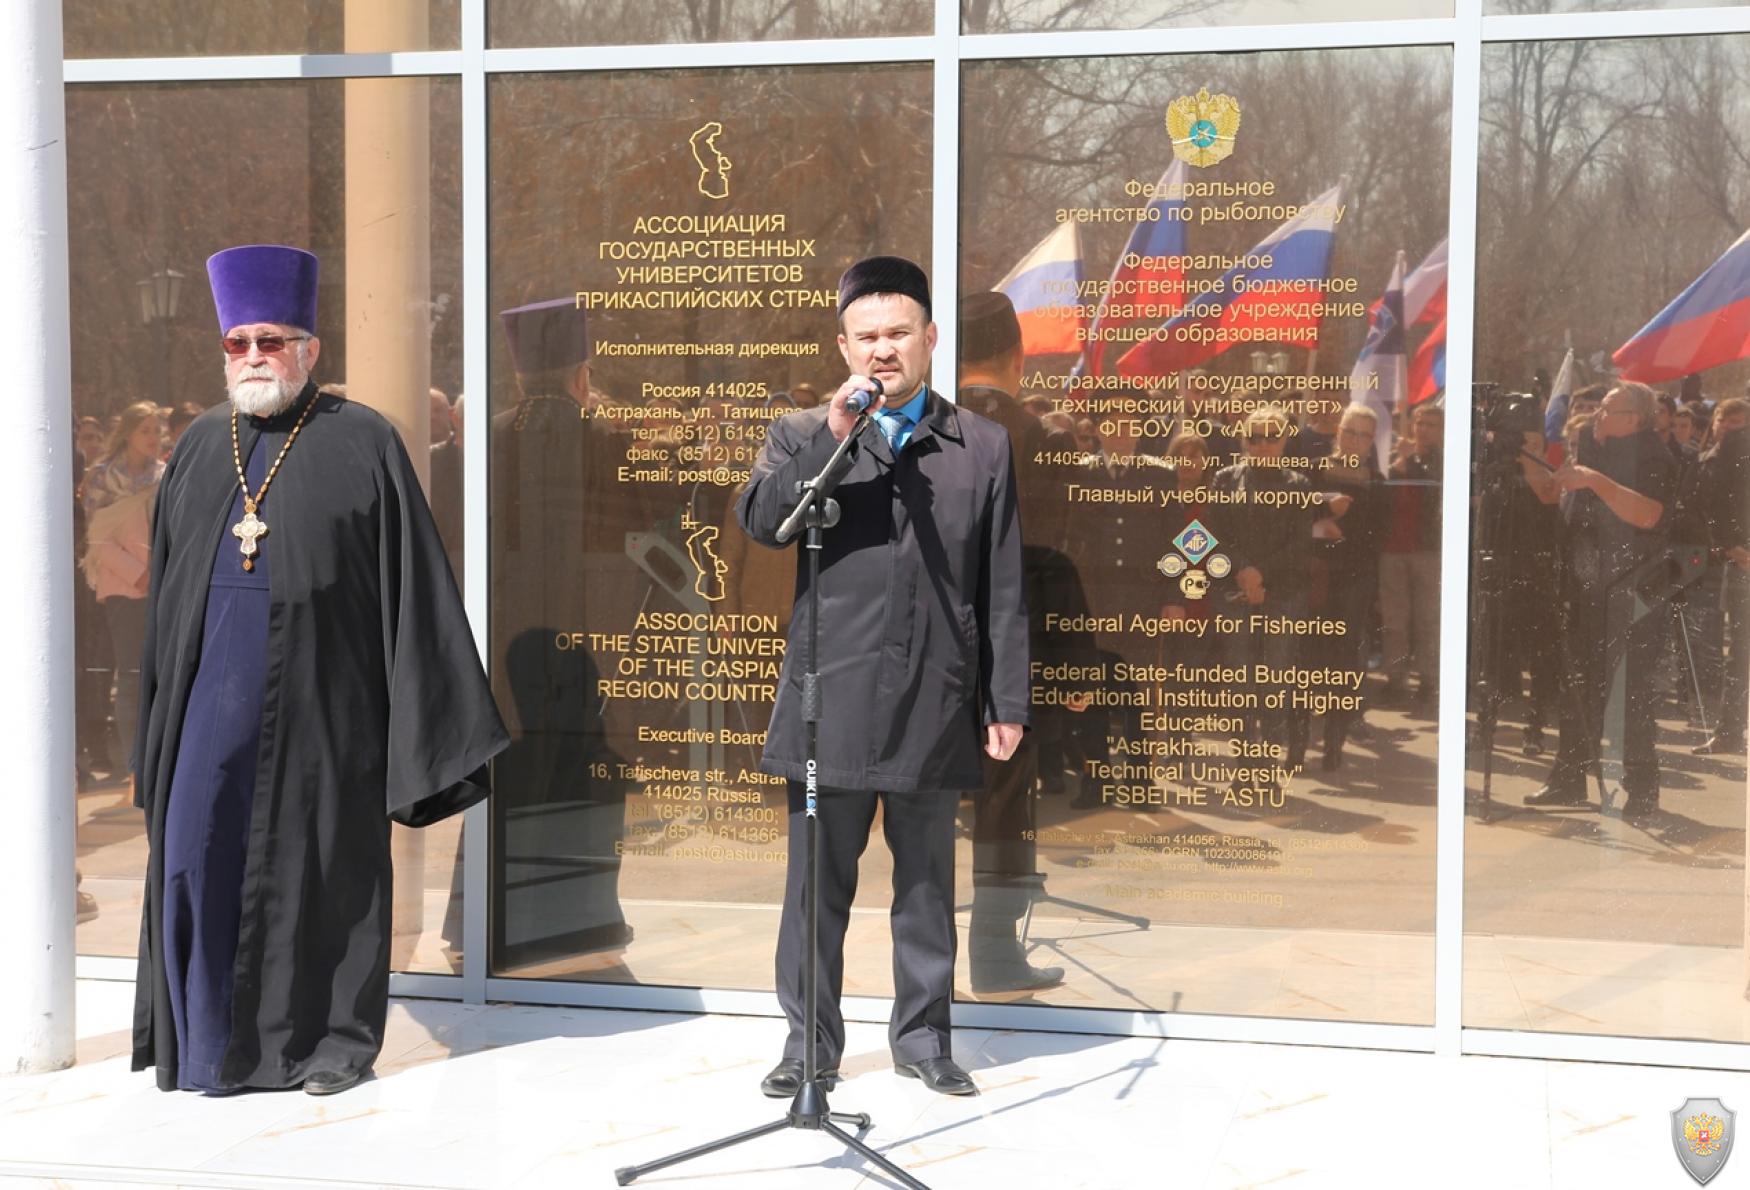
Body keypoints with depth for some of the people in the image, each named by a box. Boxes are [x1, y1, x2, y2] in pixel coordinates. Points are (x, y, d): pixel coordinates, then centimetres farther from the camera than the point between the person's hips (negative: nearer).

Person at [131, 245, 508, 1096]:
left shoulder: (363, 444, 0)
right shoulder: (199, 448, 13)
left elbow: (411, 582, -2)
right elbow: (165, 589, 17)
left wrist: (424, 726, -6)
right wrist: (157, 717, 12)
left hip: (317, 698, -4)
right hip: (209, 695, 4)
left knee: (322, 860, 3)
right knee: (198, 852, 2)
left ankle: (336, 1038, 16)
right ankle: (209, 1042, 16)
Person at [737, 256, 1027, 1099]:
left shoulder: (982, 447, 7)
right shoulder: (803, 436, 6)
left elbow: (1002, 587, 6)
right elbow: (757, 521, -12)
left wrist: (1007, 701, 4)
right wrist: (832, 438, -19)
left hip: (936, 706, 1)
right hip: (831, 703, -1)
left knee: (927, 880, 12)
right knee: (818, 880, 6)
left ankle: (921, 1034, 25)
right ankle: (810, 1040, 18)